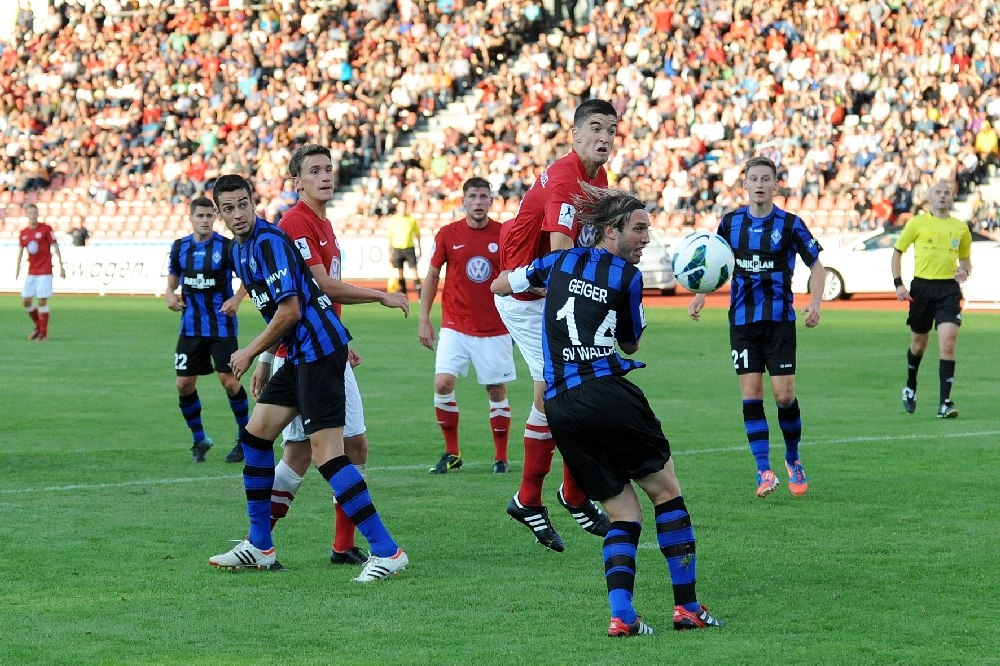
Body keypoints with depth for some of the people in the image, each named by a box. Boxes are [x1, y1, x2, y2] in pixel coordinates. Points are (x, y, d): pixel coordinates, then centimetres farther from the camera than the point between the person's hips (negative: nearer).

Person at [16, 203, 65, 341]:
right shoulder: (23, 233, 9)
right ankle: (38, 326, 23)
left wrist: (61, 266, -8)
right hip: (31, 272, 5)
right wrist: (17, 269, 10)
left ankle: (43, 333, 1)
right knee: (27, 301, 2)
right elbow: (20, 251, 16)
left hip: (45, 271, -5)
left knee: (42, 301, -8)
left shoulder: (46, 229, -5)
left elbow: (55, 248, -4)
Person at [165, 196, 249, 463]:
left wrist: (237, 299, -17)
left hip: (222, 326, -4)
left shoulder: (226, 246, -6)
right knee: (184, 384, 0)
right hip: (191, 327, 4)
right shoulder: (179, 247, 5)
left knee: (229, 381, -9)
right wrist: (170, 295, -6)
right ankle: (199, 440, 18)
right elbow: (172, 280, 16)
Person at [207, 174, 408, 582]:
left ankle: (387, 552, -14)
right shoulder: (241, 249, 16)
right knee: (255, 436, 13)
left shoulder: (269, 242, -14)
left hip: (319, 348, -10)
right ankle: (259, 547, 21)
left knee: (326, 454, -14)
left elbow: (290, 310, -18)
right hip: (298, 354, 10)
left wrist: (250, 352, -6)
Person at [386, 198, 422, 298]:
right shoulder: (393, 220, 2)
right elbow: (390, 238, 6)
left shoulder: (411, 219, 1)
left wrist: (418, 248, 8)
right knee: (400, 274, 4)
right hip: (397, 249, 1)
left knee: (414, 272, -8)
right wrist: (390, 254, 4)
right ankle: (404, 296, 14)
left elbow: (417, 234, 11)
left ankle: (420, 296, -10)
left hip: (409, 248, -1)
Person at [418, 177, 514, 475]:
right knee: (443, 383, -12)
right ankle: (452, 453, 2)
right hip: (455, 326, 0)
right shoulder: (448, 234, -1)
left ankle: (501, 458, 16)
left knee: (497, 391, 4)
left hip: (495, 330, 0)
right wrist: (424, 320, 3)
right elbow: (432, 276, 7)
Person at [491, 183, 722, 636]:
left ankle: (621, 614, -9)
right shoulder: (628, 276, 2)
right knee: (665, 489, 11)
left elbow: (498, 285, 28)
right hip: (608, 392, -5)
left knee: (622, 513, 10)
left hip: (559, 406, 5)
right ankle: (687, 607, 8)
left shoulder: (559, 262, 15)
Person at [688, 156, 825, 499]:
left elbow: (816, 265, 3)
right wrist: (700, 296, 6)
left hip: (780, 319, -2)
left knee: (784, 394, -7)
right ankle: (764, 471, 0)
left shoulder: (790, 223, -4)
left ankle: (793, 460, 16)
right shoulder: (730, 222, 4)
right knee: (751, 392, -4)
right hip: (742, 319, 2)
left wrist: (815, 302, -11)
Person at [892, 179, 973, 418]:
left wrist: (965, 272, -2)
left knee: (947, 343, -15)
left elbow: (965, 258, 21)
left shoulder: (961, 228, 8)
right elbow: (897, 252, 7)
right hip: (922, 287, 0)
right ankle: (910, 387, 40)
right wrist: (898, 283, -4)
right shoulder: (917, 223, 1)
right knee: (919, 343, 11)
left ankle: (944, 403, -15)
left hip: (949, 290, 0)